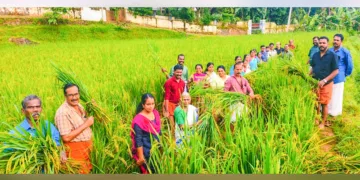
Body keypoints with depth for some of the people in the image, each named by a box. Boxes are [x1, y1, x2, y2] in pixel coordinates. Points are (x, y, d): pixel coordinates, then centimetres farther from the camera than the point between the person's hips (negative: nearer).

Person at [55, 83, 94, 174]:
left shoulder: (79, 106, 5)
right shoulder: (63, 112, -20)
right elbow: (66, 137, -25)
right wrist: (86, 124, -22)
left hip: (88, 146, 8)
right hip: (76, 149, -8)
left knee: (89, 171, 19)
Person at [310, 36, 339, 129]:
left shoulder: (332, 55, -10)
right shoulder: (315, 55, 5)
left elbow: (336, 71, -11)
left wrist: (324, 80, -19)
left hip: (326, 84, -4)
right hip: (315, 83, 4)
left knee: (324, 104, 4)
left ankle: (323, 123, 18)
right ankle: (316, 119, 29)